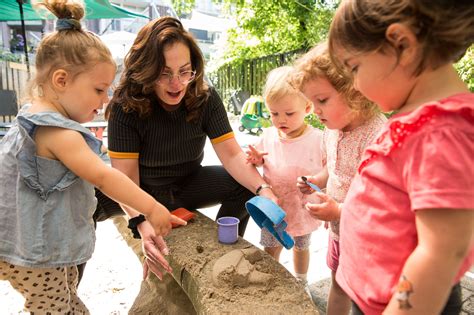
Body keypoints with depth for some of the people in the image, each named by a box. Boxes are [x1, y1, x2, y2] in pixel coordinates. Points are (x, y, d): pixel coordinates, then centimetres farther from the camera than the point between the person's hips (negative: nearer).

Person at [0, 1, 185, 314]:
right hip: (33, 252, -9)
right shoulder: (58, 132, -28)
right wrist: (151, 208, -27)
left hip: (45, 241, 9)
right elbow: (102, 176, -32)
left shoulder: (36, 117, 4)